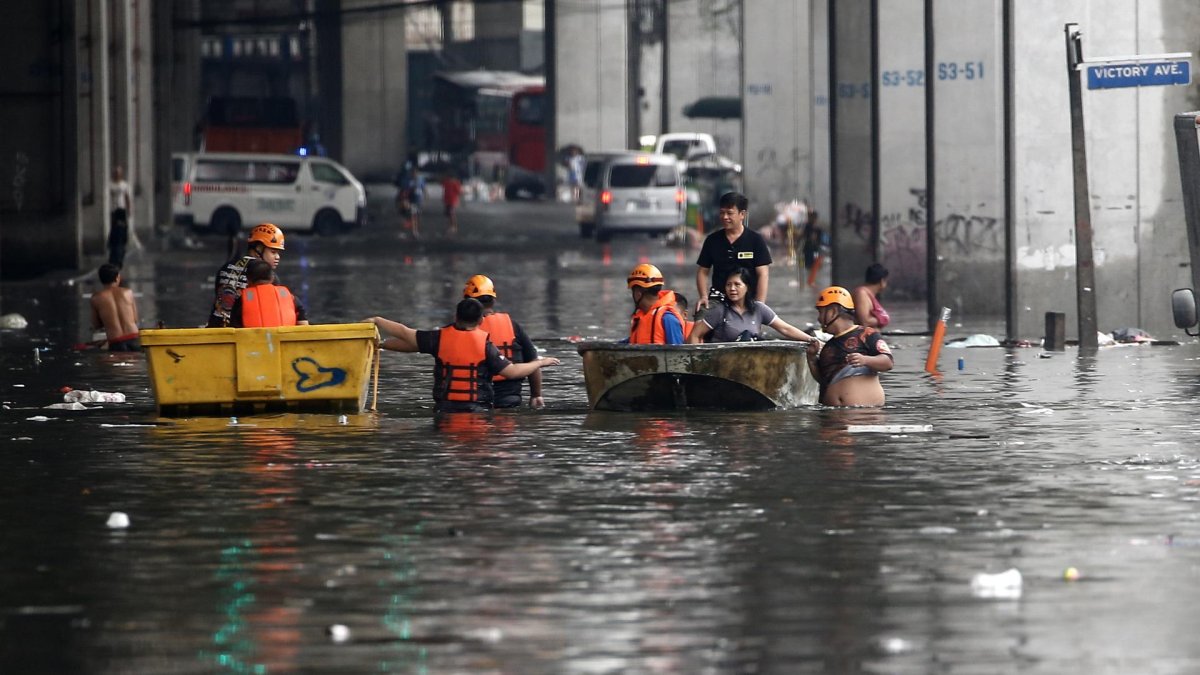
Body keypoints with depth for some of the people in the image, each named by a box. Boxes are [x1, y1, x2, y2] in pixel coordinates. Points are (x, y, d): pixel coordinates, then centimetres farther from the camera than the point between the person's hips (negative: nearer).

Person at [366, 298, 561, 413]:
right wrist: (540, 363, 17)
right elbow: (512, 371, 1)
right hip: (478, 409, -1)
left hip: (445, 408, 1)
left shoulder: (440, 338, 5)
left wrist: (377, 320, 29)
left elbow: (405, 333, 13)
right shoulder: (485, 344, 0)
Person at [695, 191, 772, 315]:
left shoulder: (756, 240, 0)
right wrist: (704, 296, -5)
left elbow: (762, 275, -3)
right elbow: (702, 271, 12)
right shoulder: (712, 240, 8)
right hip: (717, 300, 2)